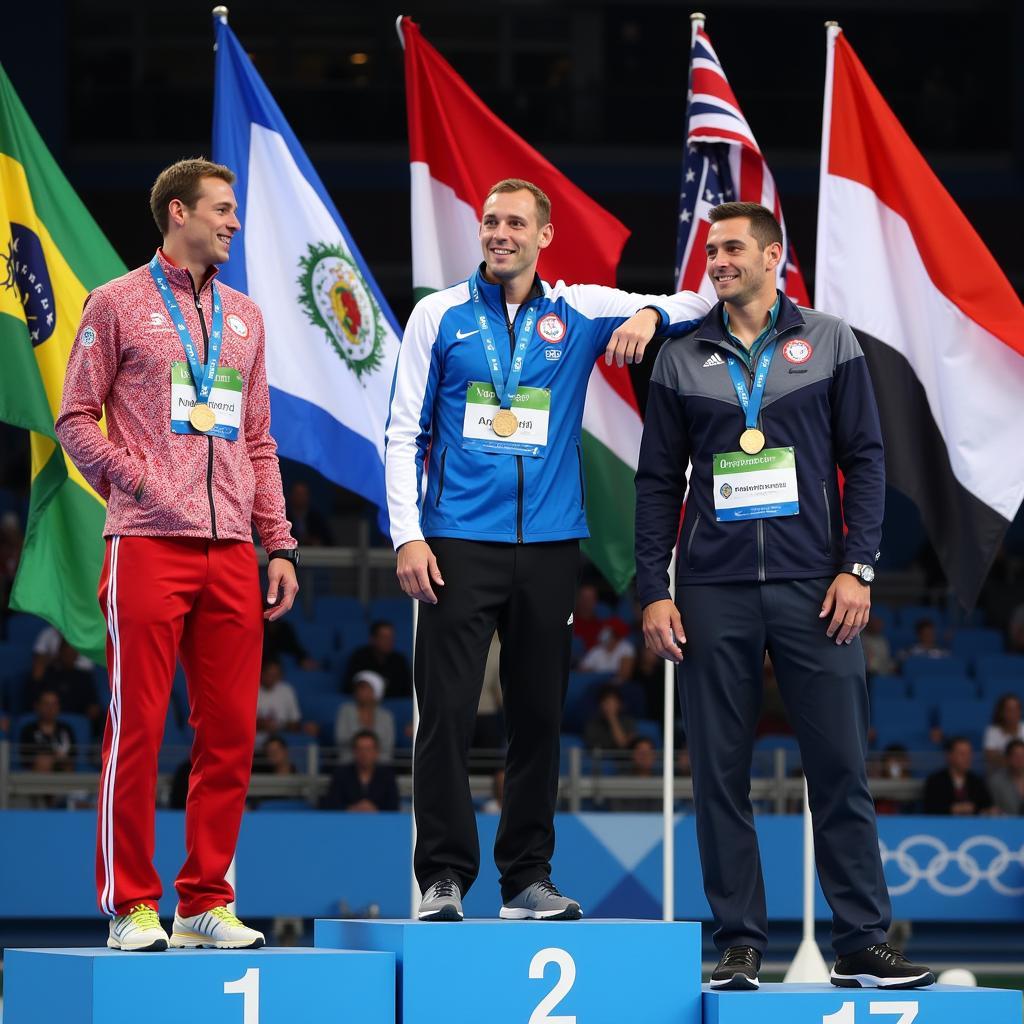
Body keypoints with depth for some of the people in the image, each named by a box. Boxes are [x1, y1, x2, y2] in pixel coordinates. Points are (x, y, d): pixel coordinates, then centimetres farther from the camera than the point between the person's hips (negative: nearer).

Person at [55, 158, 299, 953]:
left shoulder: (243, 315, 18)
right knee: (138, 727, -4)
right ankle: (131, 905, 2)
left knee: (232, 731, 2)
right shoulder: (118, 304, 4)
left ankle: (207, 903, 10)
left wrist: (280, 545, 12)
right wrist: (136, 481, -10)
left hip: (231, 553, 5)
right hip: (149, 547, -5)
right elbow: (76, 419, 2)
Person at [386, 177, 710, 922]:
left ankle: (528, 877, 14)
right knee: (448, 713, -7)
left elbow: (695, 306, 10)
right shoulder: (440, 316, 6)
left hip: (550, 544, 2)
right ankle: (445, 878, -1)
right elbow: (405, 433, 5)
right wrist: (408, 535, -5)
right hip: (460, 543, -2)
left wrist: (650, 314, -13)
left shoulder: (579, 313, 8)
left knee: (539, 717, 6)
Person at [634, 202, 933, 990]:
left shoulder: (829, 343, 7)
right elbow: (658, 482, 9)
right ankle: (740, 945, 6)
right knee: (720, 776, 1)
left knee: (841, 767, -3)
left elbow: (864, 459, 5)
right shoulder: (681, 361, 9)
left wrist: (857, 568, -5)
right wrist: (653, 591, 1)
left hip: (814, 589, -1)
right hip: (714, 593, 1)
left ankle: (862, 941, 2)